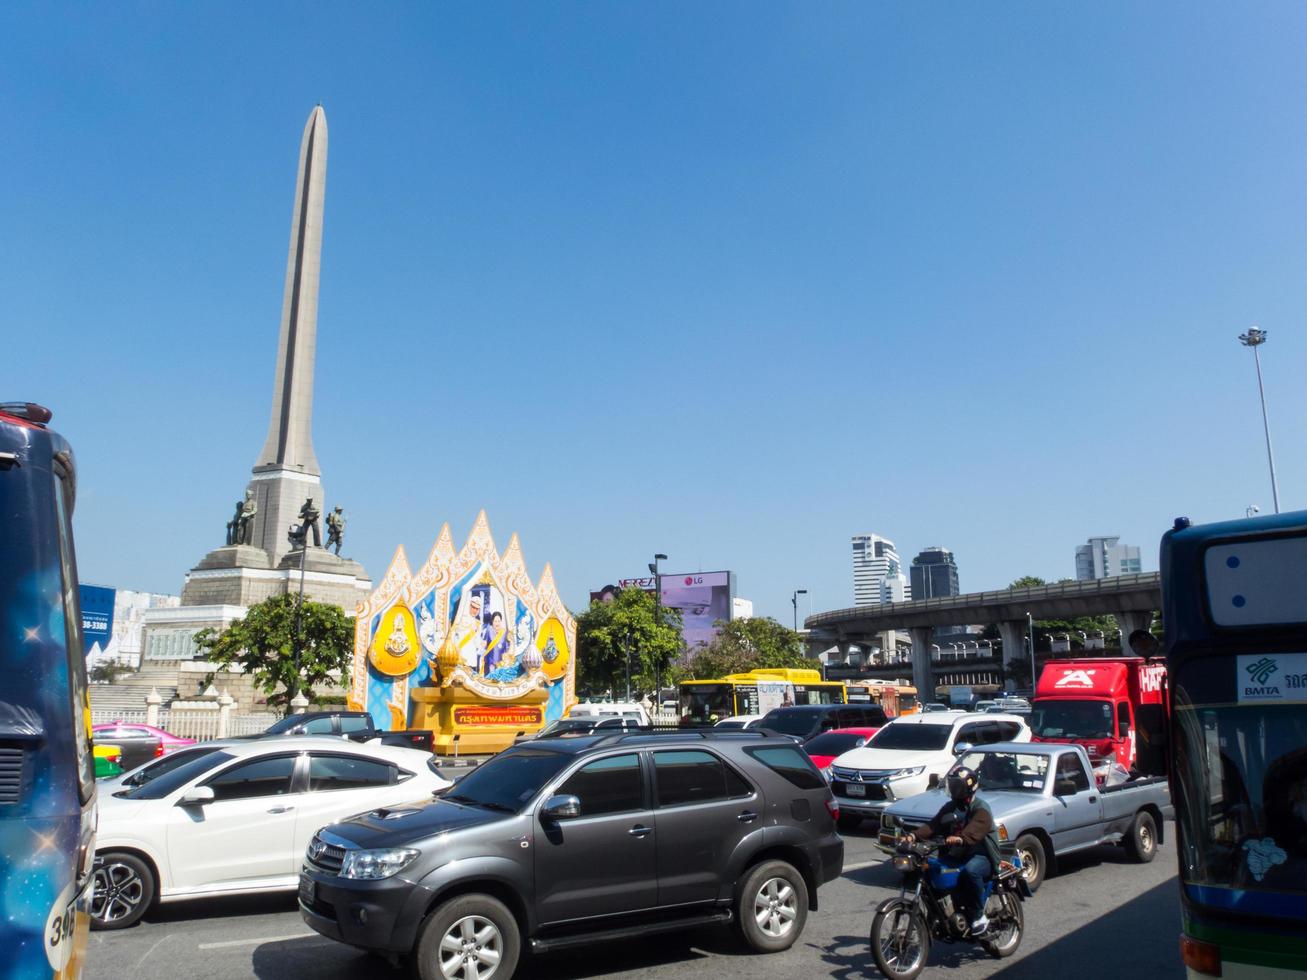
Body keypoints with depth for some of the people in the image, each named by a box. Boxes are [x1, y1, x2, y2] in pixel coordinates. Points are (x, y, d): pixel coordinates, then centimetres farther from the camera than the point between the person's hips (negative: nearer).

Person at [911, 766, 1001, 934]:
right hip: (956, 857, 7)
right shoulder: (949, 808, 15)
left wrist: (960, 838, -50)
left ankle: (979, 916, -20)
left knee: (970, 871, -39)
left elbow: (975, 829, -29)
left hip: (981, 856, -7)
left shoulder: (981, 808, -8)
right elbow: (933, 825, 2)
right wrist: (914, 835, -17)